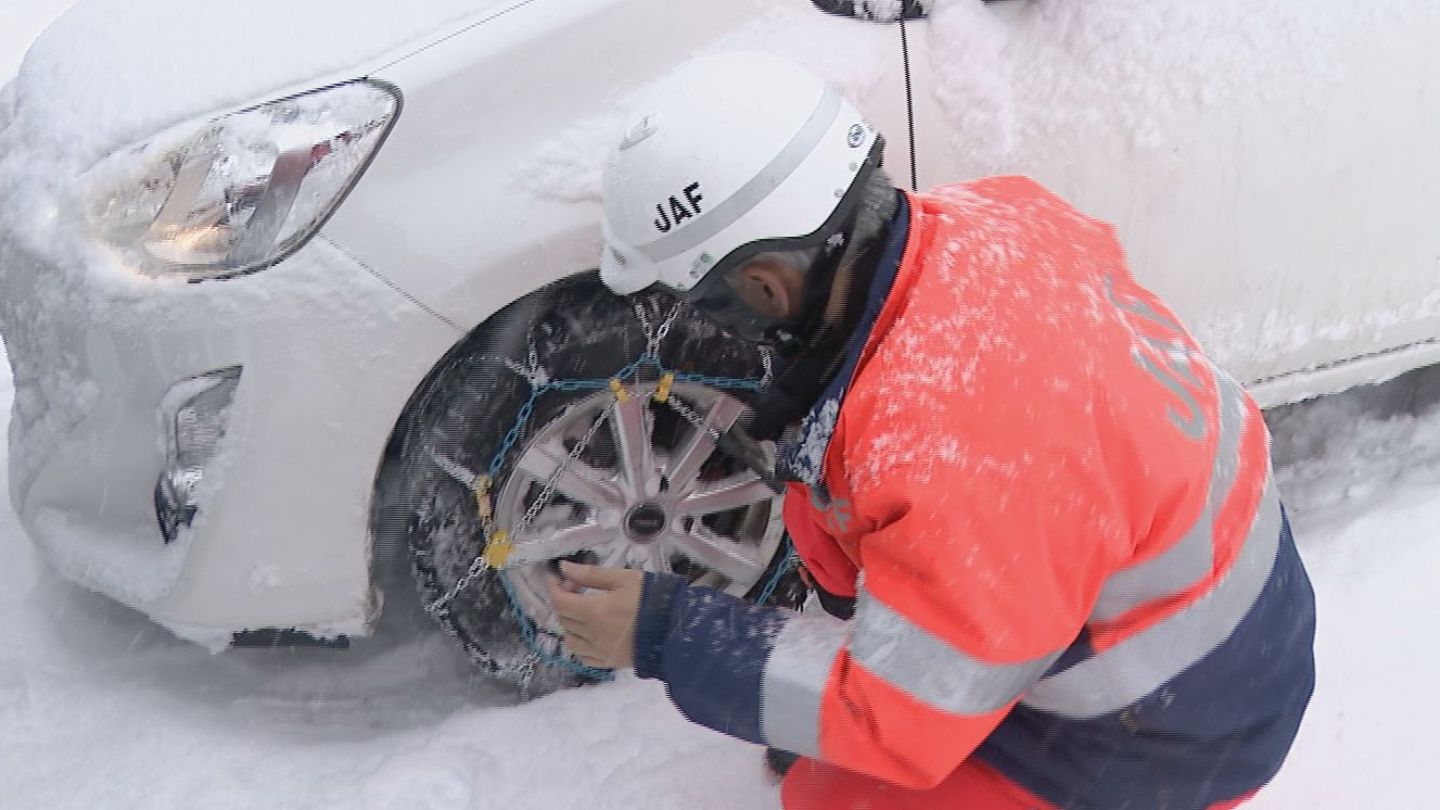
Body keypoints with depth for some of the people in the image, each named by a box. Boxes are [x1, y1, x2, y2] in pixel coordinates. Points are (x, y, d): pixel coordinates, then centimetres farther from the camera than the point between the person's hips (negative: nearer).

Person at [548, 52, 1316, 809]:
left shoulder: (950, 452, -38)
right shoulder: (989, 213, -14)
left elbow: (903, 713, -26)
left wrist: (667, 635, -21)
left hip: (1178, 726, -8)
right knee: (825, 521, 9)